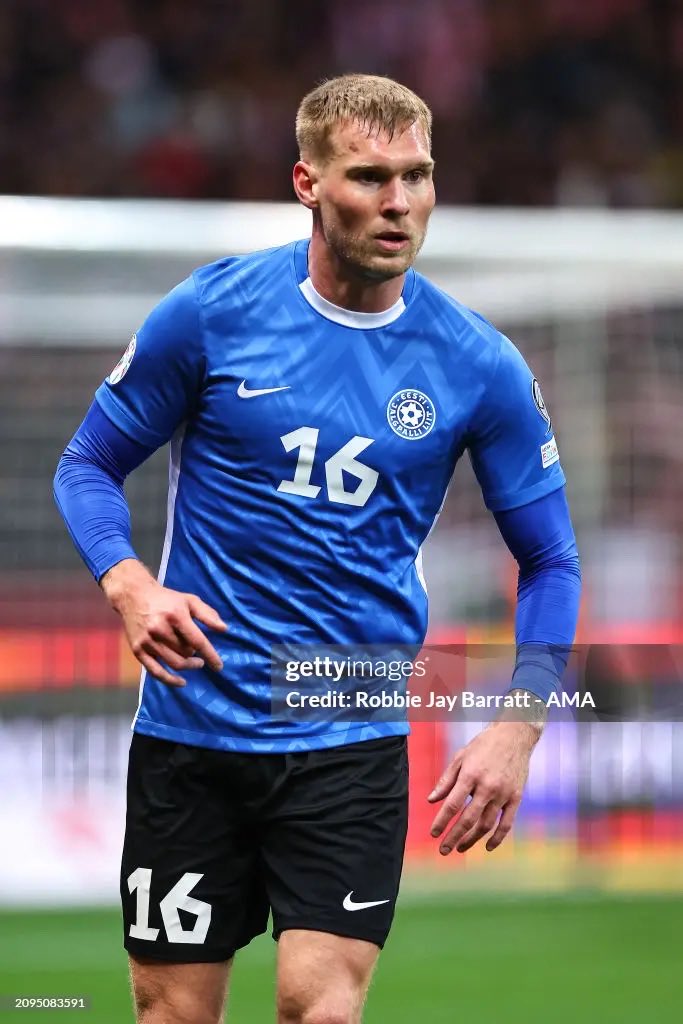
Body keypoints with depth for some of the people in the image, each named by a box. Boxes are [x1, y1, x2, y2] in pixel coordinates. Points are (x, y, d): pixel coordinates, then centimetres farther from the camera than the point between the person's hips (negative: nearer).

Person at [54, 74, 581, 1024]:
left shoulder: (479, 365, -3)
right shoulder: (213, 311, -5)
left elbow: (550, 560, 6)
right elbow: (89, 464, 5)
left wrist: (516, 731, -7)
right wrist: (128, 583, -15)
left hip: (351, 743, 0)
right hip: (190, 725, 0)